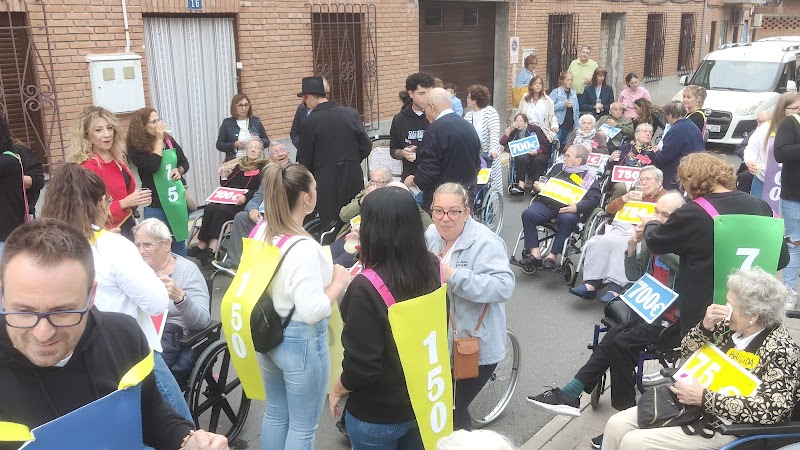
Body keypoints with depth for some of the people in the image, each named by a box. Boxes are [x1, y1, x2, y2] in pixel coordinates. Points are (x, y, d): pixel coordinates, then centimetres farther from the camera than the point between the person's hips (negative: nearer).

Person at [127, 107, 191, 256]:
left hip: (178, 199, 5)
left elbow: (185, 163, 11)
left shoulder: (169, 140, 4)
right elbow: (153, 166, -24)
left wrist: (179, 170, -12)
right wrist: (158, 139, -18)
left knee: (179, 241, 16)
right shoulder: (136, 148, -10)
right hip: (155, 205, -5)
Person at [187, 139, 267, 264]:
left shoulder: (264, 167, 9)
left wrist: (245, 196, -22)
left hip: (244, 202, -5)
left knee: (220, 210, -32)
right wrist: (224, 176, 6)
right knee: (210, 208, -27)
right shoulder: (238, 164, 25)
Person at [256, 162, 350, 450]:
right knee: (303, 426, 11)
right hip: (301, 342, -8)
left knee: (275, 414, 25)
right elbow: (312, 312, -28)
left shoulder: (261, 235, -2)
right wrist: (338, 282, -14)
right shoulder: (304, 248, -27)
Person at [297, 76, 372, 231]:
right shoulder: (352, 113, -2)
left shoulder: (309, 122, -11)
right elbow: (366, 146, 0)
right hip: (353, 178, 4)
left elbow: (305, 159, -3)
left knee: (330, 225, 5)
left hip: (327, 183, -3)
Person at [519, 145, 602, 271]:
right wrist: (538, 186, 8)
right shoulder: (558, 168, 24)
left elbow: (594, 198, -2)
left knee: (568, 219, -37)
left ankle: (552, 256, -27)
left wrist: (576, 207, -18)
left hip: (567, 209, -4)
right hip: (546, 203, 4)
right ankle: (535, 254, -23)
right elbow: (543, 183, 33)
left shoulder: (588, 175, 9)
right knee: (527, 214, -24)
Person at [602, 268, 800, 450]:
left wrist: (704, 398, -28)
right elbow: (687, 351, 9)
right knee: (617, 424, -4)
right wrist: (705, 325, -13)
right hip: (691, 404, 7)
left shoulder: (780, 349, -19)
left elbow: (770, 409, -30)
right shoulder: (732, 326, 1)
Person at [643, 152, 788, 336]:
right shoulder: (759, 206, -3)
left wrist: (650, 224, 18)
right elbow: (782, 259, 5)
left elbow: (654, 242, -3)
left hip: (703, 310, -5)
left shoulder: (693, 213, -19)